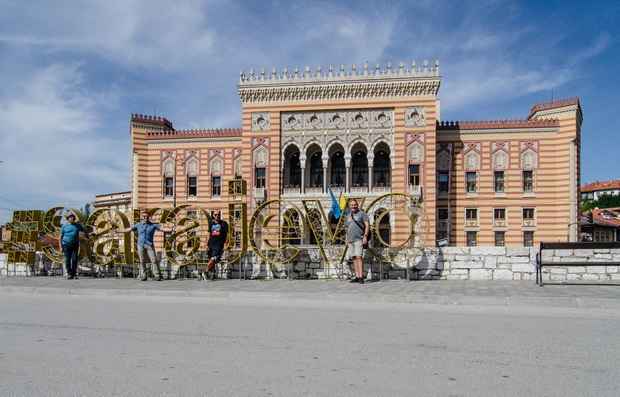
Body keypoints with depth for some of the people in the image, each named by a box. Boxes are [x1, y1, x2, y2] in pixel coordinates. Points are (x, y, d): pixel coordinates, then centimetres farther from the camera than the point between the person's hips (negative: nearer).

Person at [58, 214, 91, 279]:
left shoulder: (77, 225, 14)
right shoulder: (64, 226, 9)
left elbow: (84, 231, 20)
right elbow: (60, 237, 8)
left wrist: (89, 233, -5)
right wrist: (60, 247, -1)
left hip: (75, 245, 1)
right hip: (66, 244, -1)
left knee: (74, 259, -7)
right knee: (67, 259, -2)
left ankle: (74, 274, 4)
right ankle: (69, 274, 4)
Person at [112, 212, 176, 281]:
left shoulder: (153, 225, 5)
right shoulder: (138, 225, 10)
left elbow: (163, 228, -5)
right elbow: (128, 229, 15)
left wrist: (171, 229, -20)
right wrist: (117, 231, 15)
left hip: (149, 245, -1)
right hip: (141, 245, 2)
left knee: (154, 260, -8)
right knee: (142, 261, 2)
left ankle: (157, 276, -6)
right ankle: (143, 276, 9)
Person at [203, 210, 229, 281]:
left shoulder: (224, 223, 3)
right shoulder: (211, 223, 13)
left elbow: (227, 234, 3)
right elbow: (208, 234, 14)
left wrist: (226, 244, -4)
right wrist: (207, 245, 7)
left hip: (219, 245, -4)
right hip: (211, 244, 4)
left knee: (213, 259, -16)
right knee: (211, 260, 5)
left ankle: (206, 272, -10)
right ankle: (213, 274, 12)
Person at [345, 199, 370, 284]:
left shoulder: (362, 213, 1)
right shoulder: (348, 215, 19)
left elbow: (367, 225, -5)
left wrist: (365, 236, -14)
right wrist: (347, 240, 18)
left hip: (359, 239, -6)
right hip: (350, 240, 6)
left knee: (358, 257, -14)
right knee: (354, 258, 5)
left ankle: (361, 276, -15)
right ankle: (357, 276, 7)